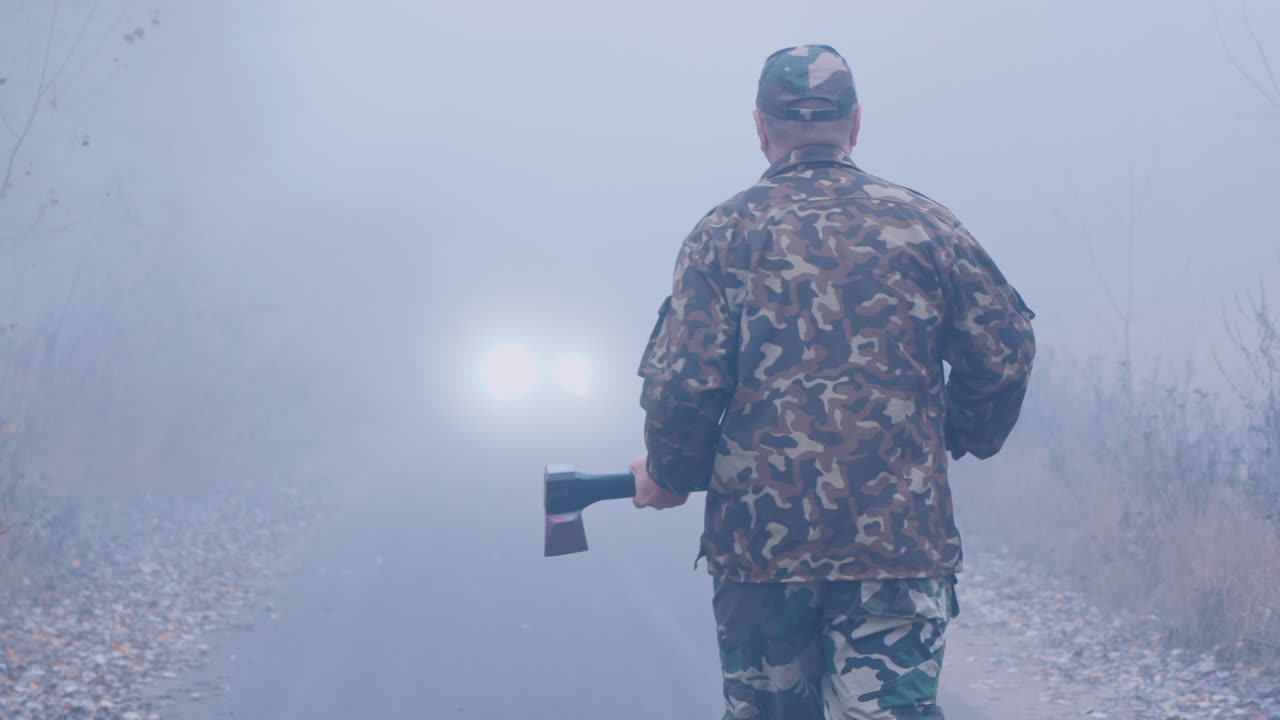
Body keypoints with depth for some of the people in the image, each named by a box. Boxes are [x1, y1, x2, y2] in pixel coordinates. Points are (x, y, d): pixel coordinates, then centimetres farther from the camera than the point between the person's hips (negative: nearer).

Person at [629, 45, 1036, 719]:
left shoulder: (725, 233, 1)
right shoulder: (924, 224, 5)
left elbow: (684, 381, -7)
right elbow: (1004, 354, 5)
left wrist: (668, 477, 11)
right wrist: (956, 438, 23)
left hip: (759, 531, 0)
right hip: (900, 535, 0)